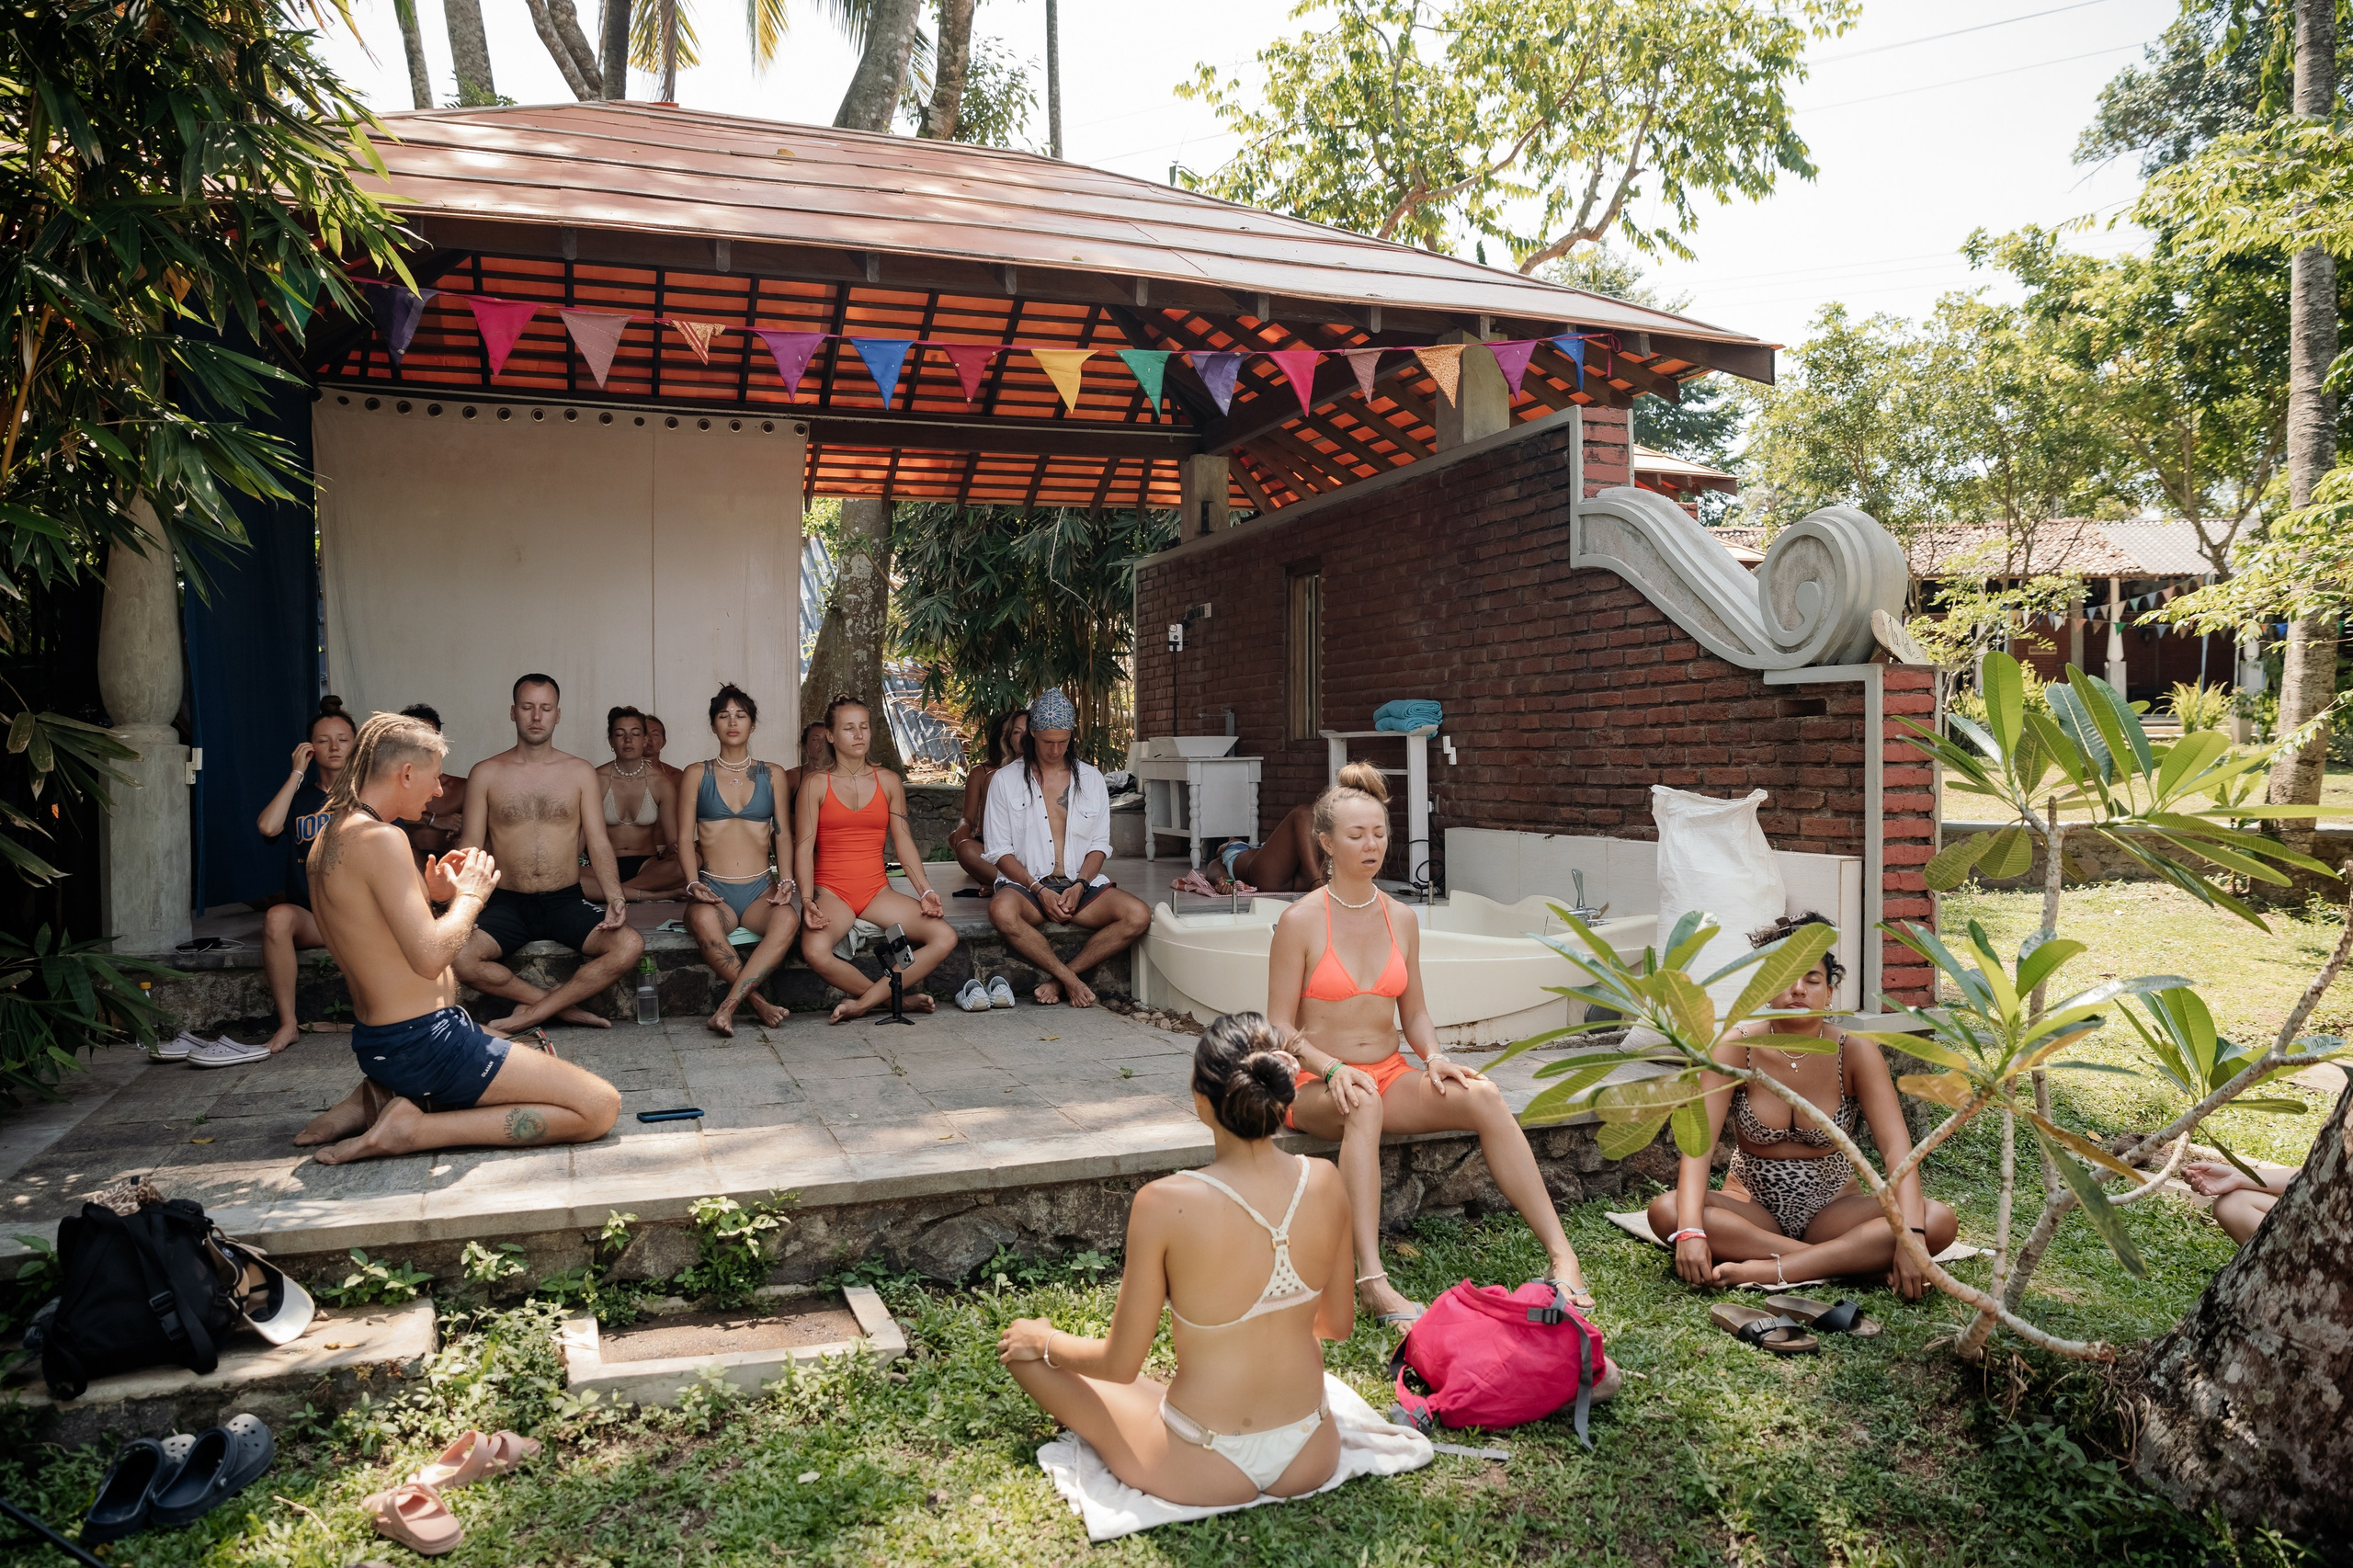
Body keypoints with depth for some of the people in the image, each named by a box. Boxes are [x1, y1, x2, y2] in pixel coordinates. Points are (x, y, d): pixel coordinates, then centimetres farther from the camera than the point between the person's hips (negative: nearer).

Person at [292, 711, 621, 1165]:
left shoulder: (328, 840, 11)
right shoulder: (380, 838, -20)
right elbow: (429, 957, -27)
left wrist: (430, 893, 14)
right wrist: (469, 895, -10)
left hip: (374, 1041, 10)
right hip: (424, 1041, -10)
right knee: (600, 1107, -11)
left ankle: (378, 1098, 14)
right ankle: (411, 1127, -11)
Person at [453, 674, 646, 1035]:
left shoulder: (581, 772, 6)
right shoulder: (485, 774, 5)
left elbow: (598, 842, 1)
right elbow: (471, 845, 2)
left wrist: (615, 897, -16)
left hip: (566, 901, 0)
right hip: (507, 903, 0)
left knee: (630, 945, -27)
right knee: (456, 955, -31)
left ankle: (533, 1013, -16)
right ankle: (564, 1005, -15)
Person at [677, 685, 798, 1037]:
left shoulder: (772, 774, 15)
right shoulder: (696, 774, 12)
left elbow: (784, 836, 10)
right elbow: (685, 837, 5)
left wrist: (786, 881, -7)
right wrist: (694, 884, -12)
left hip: (761, 889, 1)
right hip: (714, 890, -1)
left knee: (788, 919, -36)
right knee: (703, 921, -39)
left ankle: (729, 1005, -39)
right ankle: (757, 1000, -29)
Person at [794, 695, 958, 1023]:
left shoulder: (888, 781, 11)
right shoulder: (816, 784, 3)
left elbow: (903, 842, 8)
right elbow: (804, 847, -3)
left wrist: (925, 891, -4)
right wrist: (807, 901, -17)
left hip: (877, 891, 3)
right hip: (831, 891, -3)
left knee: (945, 937, -20)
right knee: (815, 951, -36)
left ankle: (864, 1001, -18)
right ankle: (898, 998, -14)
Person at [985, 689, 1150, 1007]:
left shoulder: (1090, 778, 13)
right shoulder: (1005, 780, 6)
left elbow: (1099, 845, 10)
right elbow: (1000, 851, 1)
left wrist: (1079, 887, -10)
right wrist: (1039, 889, -14)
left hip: (1081, 883, 3)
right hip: (1027, 885, -2)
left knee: (1138, 915, -25)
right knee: (1002, 911, -38)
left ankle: (1058, 979, -18)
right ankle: (1070, 979, -22)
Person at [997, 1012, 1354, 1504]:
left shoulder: (1165, 1204, -24)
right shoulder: (1325, 1183, -11)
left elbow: (1120, 1366, -13)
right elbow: (1339, 1325, 5)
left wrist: (1044, 1341, 7)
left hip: (1203, 1474, -5)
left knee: (1021, 1347, 14)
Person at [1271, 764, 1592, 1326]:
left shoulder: (1401, 919, 9)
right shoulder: (1301, 920, -5)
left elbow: (1414, 1012, 16)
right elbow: (1280, 1027, -6)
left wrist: (1434, 1058, -5)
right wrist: (1333, 1068, -22)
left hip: (1390, 1076, 4)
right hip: (1318, 1086, -4)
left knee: (1483, 1096, -23)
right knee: (1363, 1106, -39)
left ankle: (1560, 1254, -24)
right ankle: (1372, 1280, -46)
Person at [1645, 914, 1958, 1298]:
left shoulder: (1855, 1052, -11)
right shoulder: (1736, 1049, -13)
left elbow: (1896, 1147, -20)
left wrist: (1911, 1237, -36)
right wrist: (1690, 1231, -38)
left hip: (1833, 1207, 1)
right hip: (1752, 1207, 0)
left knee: (1939, 1220, -26)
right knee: (1665, 1211, -31)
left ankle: (1768, 1270, -32)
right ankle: (1851, 1260, -28)